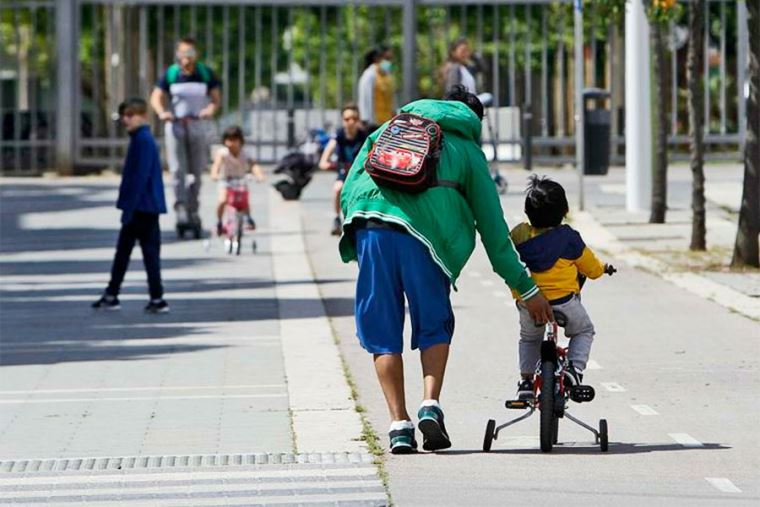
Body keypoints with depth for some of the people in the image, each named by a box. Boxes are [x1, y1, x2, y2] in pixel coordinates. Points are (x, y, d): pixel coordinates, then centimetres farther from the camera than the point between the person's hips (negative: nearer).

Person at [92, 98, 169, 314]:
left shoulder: (144, 140, -16)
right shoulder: (139, 139, 15)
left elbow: (141, 177, -21)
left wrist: (129, 208, -21)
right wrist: (127, 206, 22)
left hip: (144, 207, -10)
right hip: (140, 208, 10)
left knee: (150, 252, -5)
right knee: (122, 250, 13)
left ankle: (157, 299, -1)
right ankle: (111, 295, 18)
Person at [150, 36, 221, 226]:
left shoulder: (205, 73, 2)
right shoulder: (170, 74, 1)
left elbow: (216, 96, 1)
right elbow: (156, 97, -3)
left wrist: (211, 108, -23)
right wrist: (161, 112, -24)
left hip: (197, 124, 1)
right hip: (175, 124, -1)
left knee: (196, 171, 4)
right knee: (177, 169, -13)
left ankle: (192, 210, 17)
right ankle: (180, 208, -15)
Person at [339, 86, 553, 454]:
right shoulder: (468, 151, 21)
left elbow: (349, 188, 19)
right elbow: (493, 227, 19)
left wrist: (355, 240, 22)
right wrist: (525, 288, 23)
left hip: (369, 226, 2)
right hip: (423, 234, -2)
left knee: (382, 333, 10)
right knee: (434, 326, 16)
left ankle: (399, 424, 3)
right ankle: (431, 405, -4)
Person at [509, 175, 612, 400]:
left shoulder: (518, 236, -1)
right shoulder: (568, 238, -8)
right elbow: (591, 267, 5)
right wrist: (602, 269, 29)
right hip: (563, 302, -3)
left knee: (529, 338, 31)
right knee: (584, 331, 23)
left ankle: (526, 380, 21)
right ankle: (574, 367, 2)